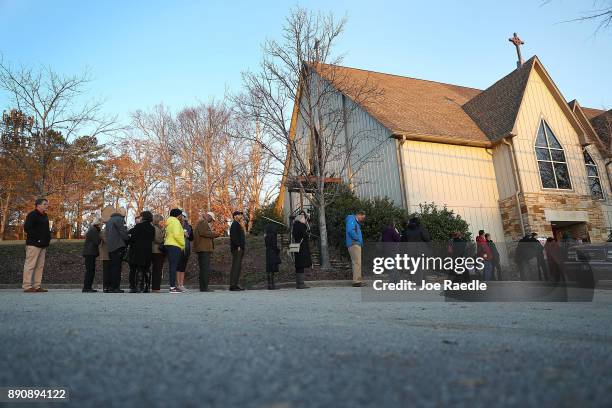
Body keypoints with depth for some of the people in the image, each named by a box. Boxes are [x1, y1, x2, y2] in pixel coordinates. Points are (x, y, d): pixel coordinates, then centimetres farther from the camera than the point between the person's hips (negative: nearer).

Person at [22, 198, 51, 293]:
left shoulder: (45, 216, 19)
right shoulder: (32, 215, -7)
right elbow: (27, 228, -16)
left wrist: (47, 240, 12)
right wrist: (37, 238, -18)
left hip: (43, 245, 9)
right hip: (34, 244, -9)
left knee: (40, 266, 8)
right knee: (30, 265, -6)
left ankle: (37, 286, 13)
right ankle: (27, 286, -3)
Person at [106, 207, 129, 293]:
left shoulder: (109, 220, 21)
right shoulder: (119, 219, -8)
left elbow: (107, 234, 23)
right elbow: (123, 232, -14)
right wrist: (128, 240, -1)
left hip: (110, 247, 9)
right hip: (118, 247, -9)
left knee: (113, 267, 12)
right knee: (116, 267, -8)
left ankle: (111, 287, 15)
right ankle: (115, 287, -8)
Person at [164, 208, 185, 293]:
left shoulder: (169, 223, 22)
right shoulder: (176, 222, -8)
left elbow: (167, 235, 18)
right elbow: (176, 234, -19)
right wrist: (183, 244, -10)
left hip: (168, 245, 10)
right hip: (174, 246, -10)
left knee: (172, 266, 11)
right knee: (173, 266, -11)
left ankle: (172, 286, 14)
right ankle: (173, 287, -13)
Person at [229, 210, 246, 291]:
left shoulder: (238, 224, 23)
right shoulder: (235, 224, -8)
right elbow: (233, 236, -19)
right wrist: (238, 246, -21)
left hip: (240, 249, 10)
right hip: (237, 249, -10)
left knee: (238, 267, 11)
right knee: (236, 266, -10)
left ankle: (235, 285, 15)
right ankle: (232, 285, -9)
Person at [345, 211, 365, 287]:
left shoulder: (356, 223, 25)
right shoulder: (351, 219, -6)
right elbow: (350, 230, -21)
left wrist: (361, 242, 9)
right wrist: (359, 239, -13)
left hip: (356, 244, 10)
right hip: (353, 244, -10)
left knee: (356, 263, 10)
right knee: (357, 262, -14)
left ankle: (357, 281, 14)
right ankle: (356, 281, -16)